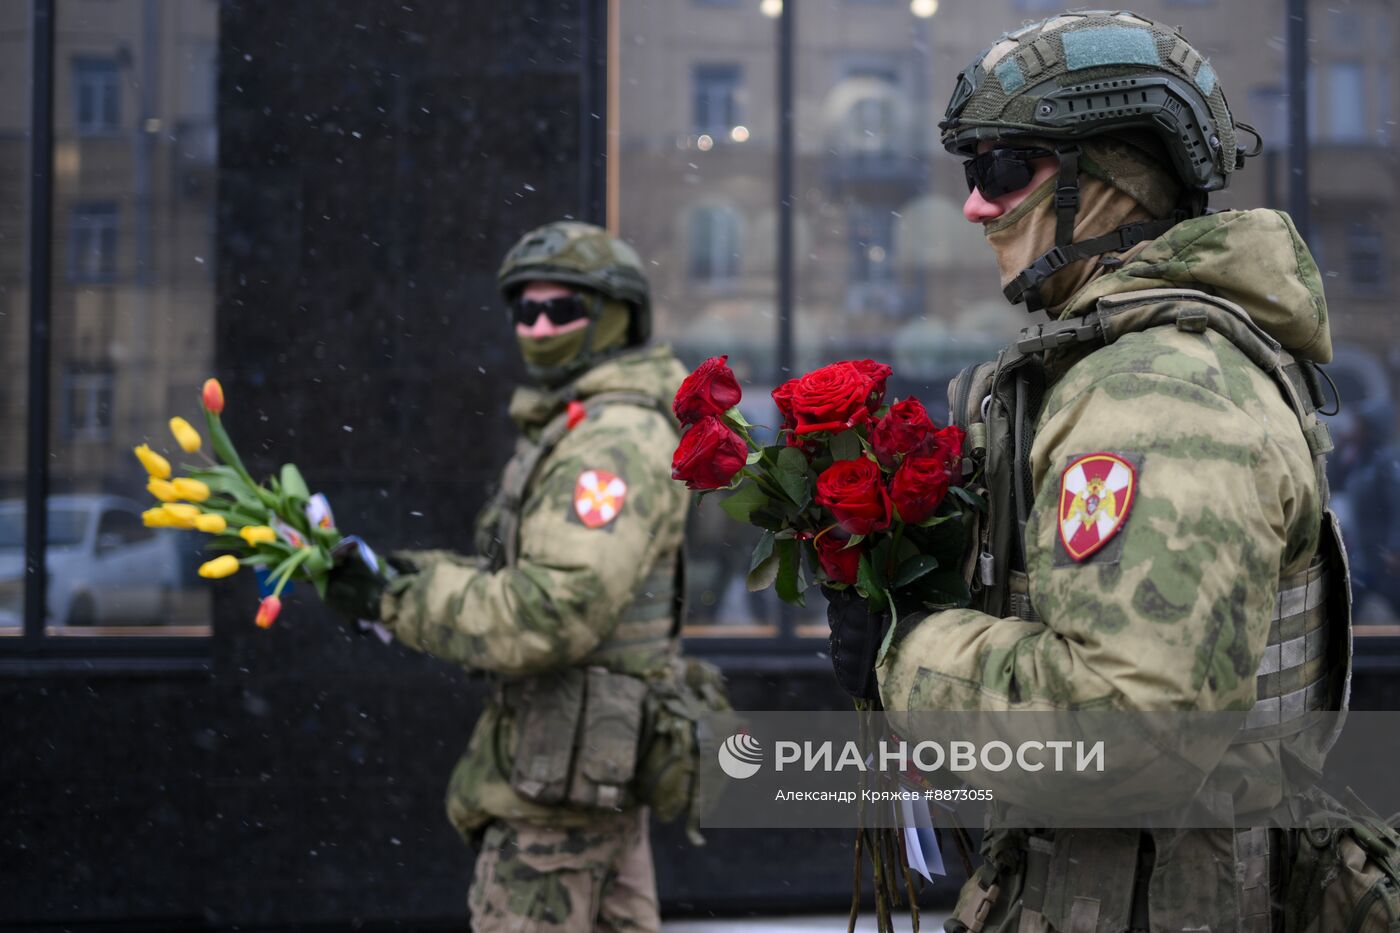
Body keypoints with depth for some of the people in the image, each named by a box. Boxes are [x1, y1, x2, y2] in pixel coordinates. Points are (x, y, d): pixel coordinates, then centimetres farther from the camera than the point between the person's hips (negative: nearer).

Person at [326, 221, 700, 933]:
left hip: (561, 769, -11)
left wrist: (395, 601, -20)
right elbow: (510, 578, 19)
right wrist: (407, 569, 2)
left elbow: (550, 615, -27)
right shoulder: (576, 431, 18)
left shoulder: (616, 440, -17)